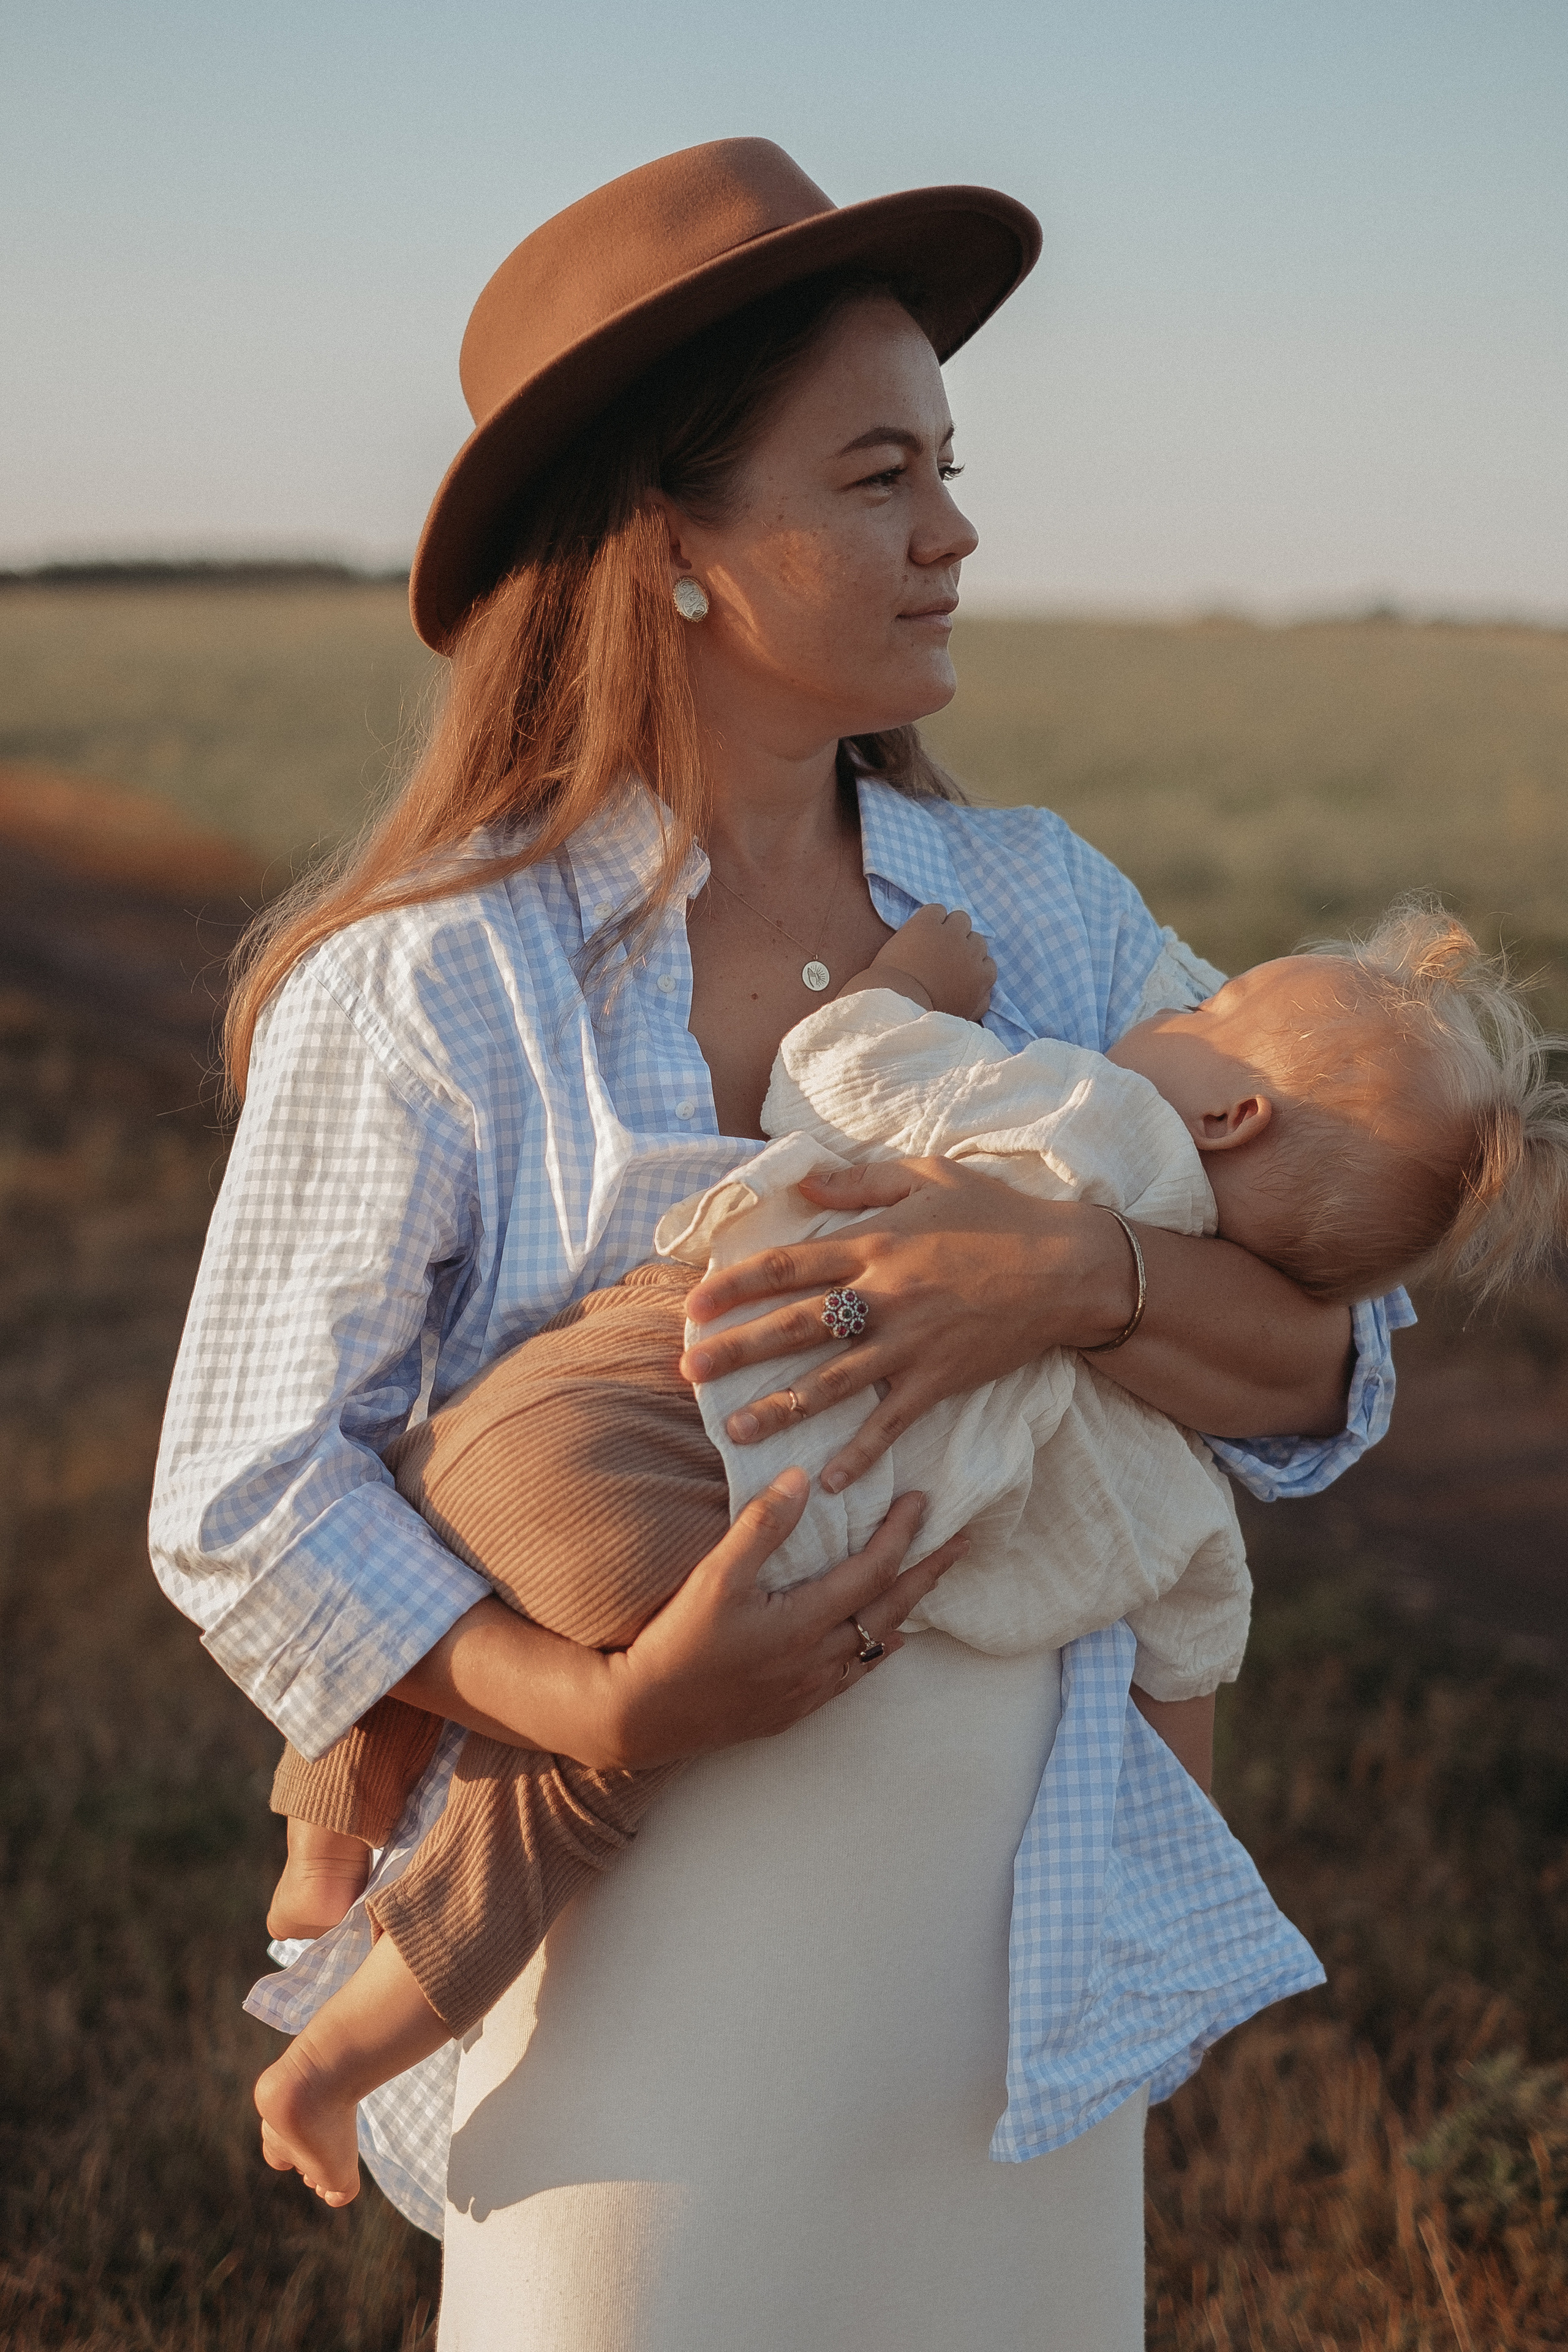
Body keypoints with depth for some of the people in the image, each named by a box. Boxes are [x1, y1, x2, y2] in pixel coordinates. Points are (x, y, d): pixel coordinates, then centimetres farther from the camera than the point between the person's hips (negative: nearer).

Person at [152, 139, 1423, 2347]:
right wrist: (607, 1709, -23)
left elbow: (1329, 1368, -3)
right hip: (642, 1950, -4)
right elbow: (246, 1503, -9)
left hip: (1025, 1934, 4)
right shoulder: (430, 981, -11)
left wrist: (1080, 1273, -23)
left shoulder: (1045, 907, 1)